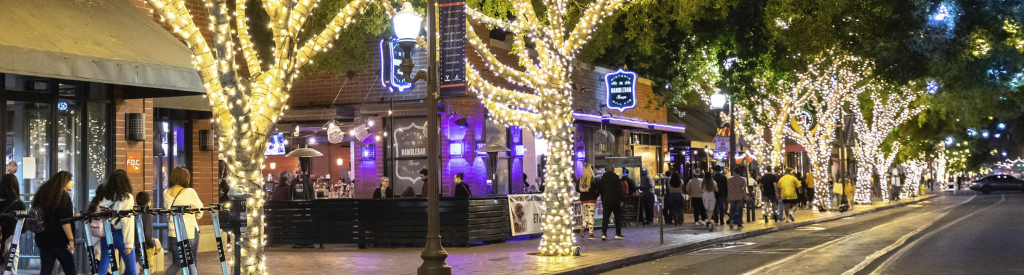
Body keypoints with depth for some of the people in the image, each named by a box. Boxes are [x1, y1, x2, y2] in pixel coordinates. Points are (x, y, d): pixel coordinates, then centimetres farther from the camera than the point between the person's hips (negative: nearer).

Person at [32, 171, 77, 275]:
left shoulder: (43, 193, 13)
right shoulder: (63, 195, -8)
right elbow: (65, 221, -16)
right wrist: (71, 240, -17)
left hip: (43, 238, 6)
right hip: (59, 239, -6)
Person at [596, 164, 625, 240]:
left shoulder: (602, 178, 9)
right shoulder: (616, 177, -6)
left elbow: (600, 190, 13)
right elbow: (619, 190, -9)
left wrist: (602, 200, 19)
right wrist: (621, 200, -4)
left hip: (606, 201, 4)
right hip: (615, 201, -4)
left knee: (605, 217, 2)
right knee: (618, 217, 7)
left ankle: (604, 233, -11)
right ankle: (618, 234, 7)